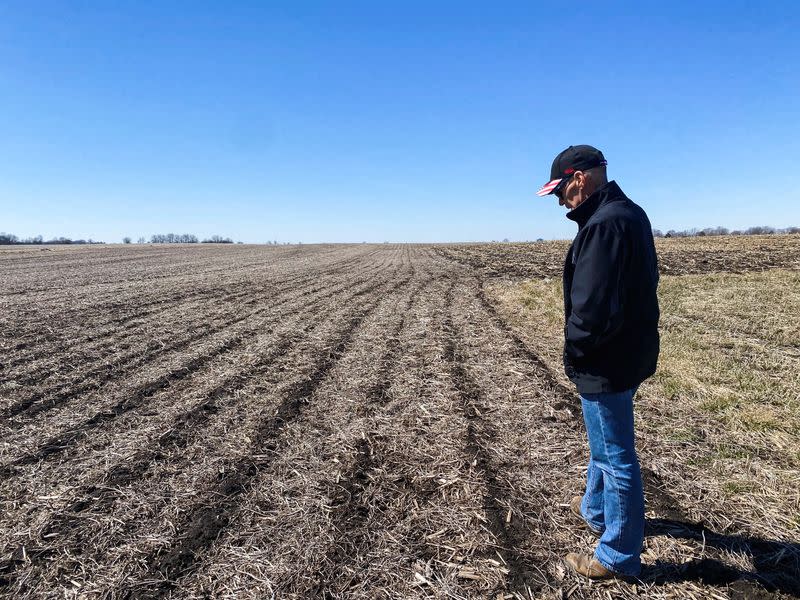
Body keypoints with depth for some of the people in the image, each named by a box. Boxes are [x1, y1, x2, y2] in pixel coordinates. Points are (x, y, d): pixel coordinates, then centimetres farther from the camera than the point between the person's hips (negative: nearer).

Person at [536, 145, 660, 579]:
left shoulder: (604, 224, -24)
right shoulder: (630, 214, 9)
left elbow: (593, 306, -30)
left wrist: (574, 352, -11)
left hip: (606, 364, -10)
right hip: (628, 353, 10)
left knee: (615, 455, 5)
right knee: (604, 442, 27)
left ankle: (619, 557, 23)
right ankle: (596, 509, 49)